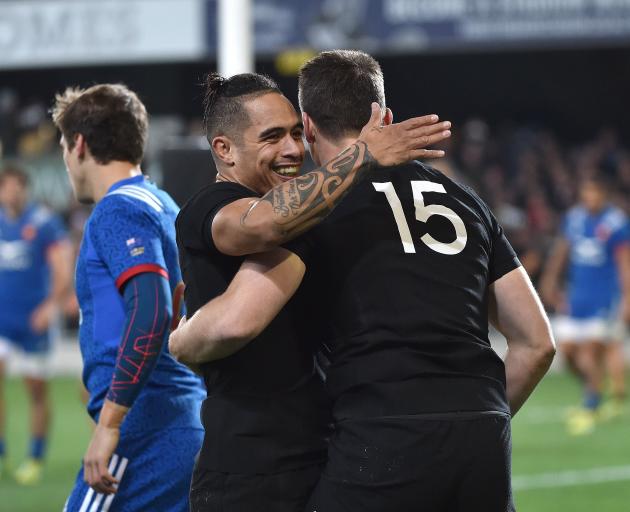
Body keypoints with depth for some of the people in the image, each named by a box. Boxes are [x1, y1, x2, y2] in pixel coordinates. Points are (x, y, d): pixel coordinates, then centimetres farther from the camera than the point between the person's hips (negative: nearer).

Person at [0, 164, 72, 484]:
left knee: (37, 391, 4)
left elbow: (63, 271, -9)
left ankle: (36, 460, 16)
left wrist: (51, 305, -23)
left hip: (34, 321, -3)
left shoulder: (45, 222, -6)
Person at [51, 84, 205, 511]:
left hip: (144, 428, -9)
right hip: (190, 423, 9)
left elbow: (151, 312, -23)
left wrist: (109, 422, -24)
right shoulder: (164, 207, 20)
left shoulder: (118, 211, -8)